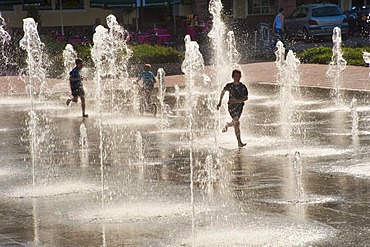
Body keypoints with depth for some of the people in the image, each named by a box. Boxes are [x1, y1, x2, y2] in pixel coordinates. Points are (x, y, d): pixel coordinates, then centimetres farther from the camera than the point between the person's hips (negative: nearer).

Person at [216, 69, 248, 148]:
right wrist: (220, 102, 20)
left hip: (239, 105, 3)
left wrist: (238, 101, -22)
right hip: (231, 106, -3)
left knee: (235, 122, 13)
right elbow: (223, 92, 18)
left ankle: (227, 125, 51)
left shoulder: (243, 87, -1)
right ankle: (239, 142, -10)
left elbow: (246, 98, -5)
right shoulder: (229, 86, 0)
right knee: (236, 123, -12)